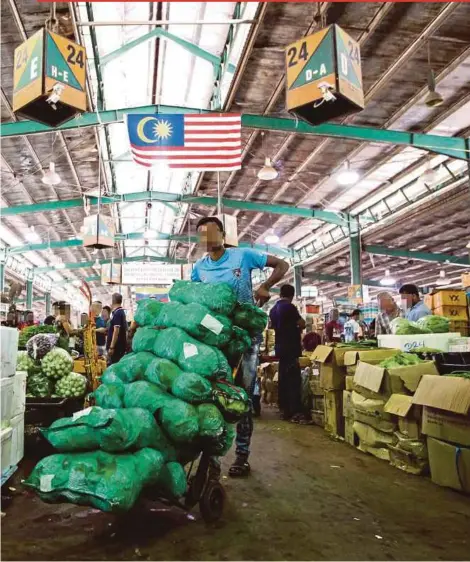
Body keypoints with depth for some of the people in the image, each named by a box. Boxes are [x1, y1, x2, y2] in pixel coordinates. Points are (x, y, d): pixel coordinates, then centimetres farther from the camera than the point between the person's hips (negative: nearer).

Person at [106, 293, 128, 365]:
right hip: (120, 345, 10)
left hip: (116, 346, -10)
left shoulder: (117, 313, -16)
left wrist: (111, 347, -24)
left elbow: (116, 331, -23)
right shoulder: (121, 312, 14)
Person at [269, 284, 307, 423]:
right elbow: (302, 324, -11)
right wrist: (297, 327, 10)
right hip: (291, 348, -8)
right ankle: (295, 412, -8)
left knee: (283, 379, 10)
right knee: (294, 380, -7)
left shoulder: (273, 309, 12)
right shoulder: (289, 307, -13)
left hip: (280, 348, 8)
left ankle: (284, 410, 15)